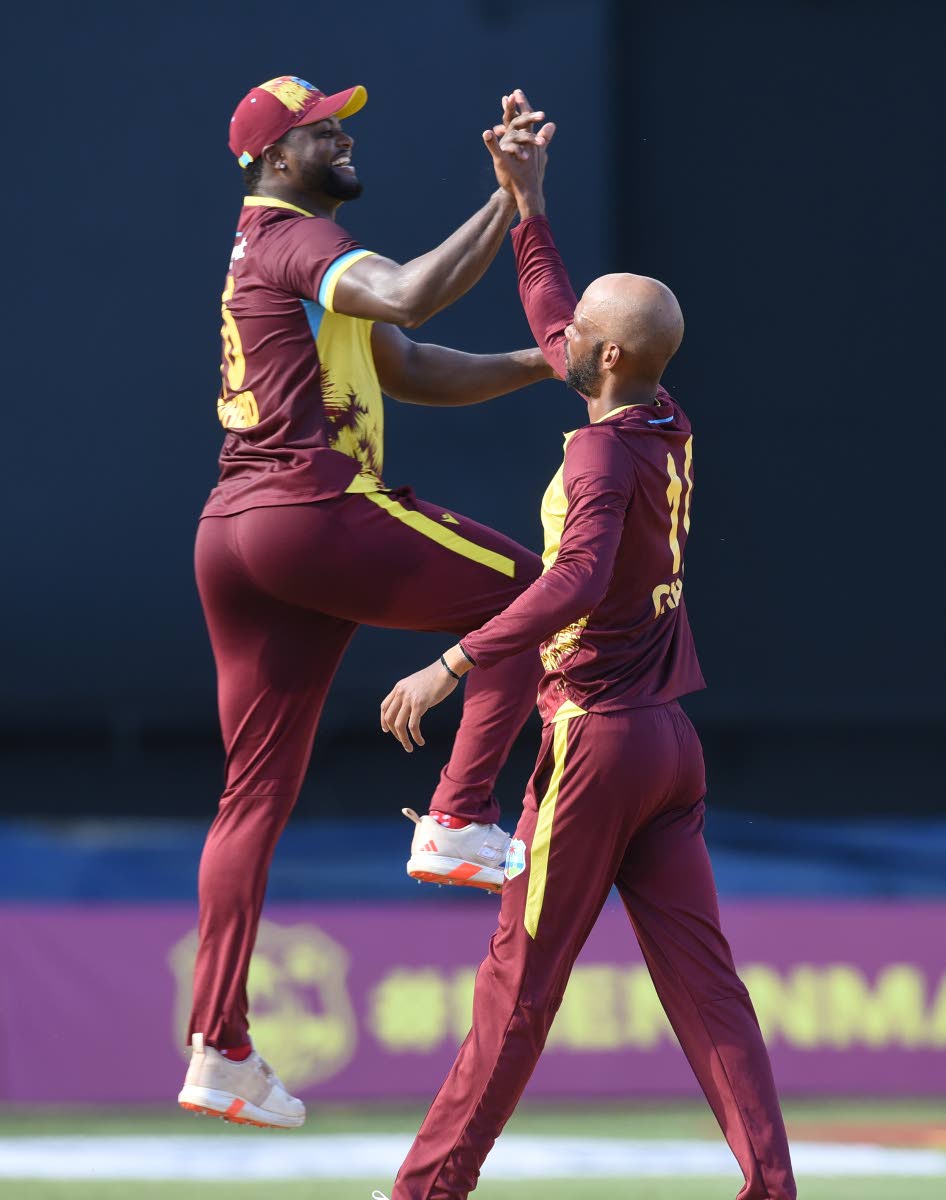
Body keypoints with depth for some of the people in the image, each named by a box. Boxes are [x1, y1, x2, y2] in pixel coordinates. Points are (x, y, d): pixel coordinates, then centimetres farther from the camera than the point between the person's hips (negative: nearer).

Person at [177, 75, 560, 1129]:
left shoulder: (273, 253, 26)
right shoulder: (294, 239, -5)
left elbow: (415, 372, 25)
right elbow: (407, 296, -27)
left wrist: (541, 365, 13)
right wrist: (510, 202, -24)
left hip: (231, 531, 10)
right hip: (314, 513, -10)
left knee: (255, 793, 7)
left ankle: (217, 1052, 5)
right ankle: (458, 822, -7)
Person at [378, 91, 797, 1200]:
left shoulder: (603, 452, -17)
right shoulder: (669, 431, 8)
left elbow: (575, 581, -34)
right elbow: (557, 332, 26)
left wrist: (449, 668, -35)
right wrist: (527, 206, 28)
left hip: (595, 734, -8)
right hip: (669, 736, 8)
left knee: (521, 977, -2)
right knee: (700, 976, 3)